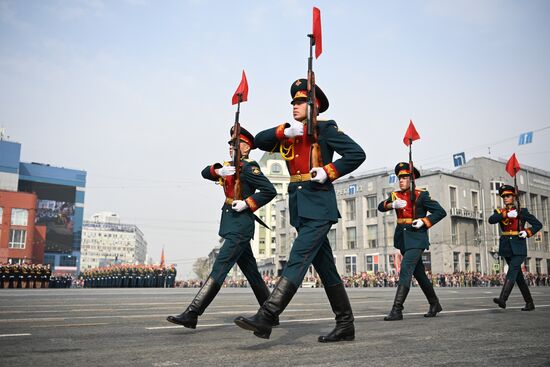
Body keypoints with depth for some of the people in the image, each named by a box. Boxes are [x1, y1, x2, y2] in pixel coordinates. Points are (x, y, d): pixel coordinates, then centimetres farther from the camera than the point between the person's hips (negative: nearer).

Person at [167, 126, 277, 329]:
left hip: (239, 228, -10)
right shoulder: (230, 167, 18)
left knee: (219, 269, -11)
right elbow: (205, 173, 8)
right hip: (233, 227, 10)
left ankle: (191, 314, -12)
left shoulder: (249, 167, -8)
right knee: (252, 273, 14)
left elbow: (270, 191, -14)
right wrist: (218, 170, -11)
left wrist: (247, 204, -19)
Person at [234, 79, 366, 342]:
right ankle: (345, 325, 19)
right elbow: (260, 141, 7)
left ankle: (265, 318, -20)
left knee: (298, 259, -15)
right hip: (300, 207, 8)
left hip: (319, 206, -8)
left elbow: (357, 154, -5)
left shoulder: (325, 128, 0)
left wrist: (328, 171, -14)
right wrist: (284, 132, -8)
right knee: (325, 266, 10)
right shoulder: (289, 134, 18)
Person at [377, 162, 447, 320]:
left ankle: (397, 310, -16)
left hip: (416, 239, -6)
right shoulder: (395, 195, 11)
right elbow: (381, 206, -2)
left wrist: (424, 222, -18)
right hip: (402, 239, 6)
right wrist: (393, 204, -22)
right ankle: (435, 304, 32)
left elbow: (441, 212, -5)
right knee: (419, 273, 16)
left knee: (405, 270, -16)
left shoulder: (421, 195, -5)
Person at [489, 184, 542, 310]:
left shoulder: (522, 211, 4)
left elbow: (538, 224, 5)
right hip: (506, 247, 4)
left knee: (512, 271, -19)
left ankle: (502, 299, -29)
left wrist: (528, 232, -13)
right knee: (518, 275, 9)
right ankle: (529, 303, 19)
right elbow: (491, 220, -11)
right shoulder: (500, 212, 10)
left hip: (519, 247, -4)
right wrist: (506, 214, -23)